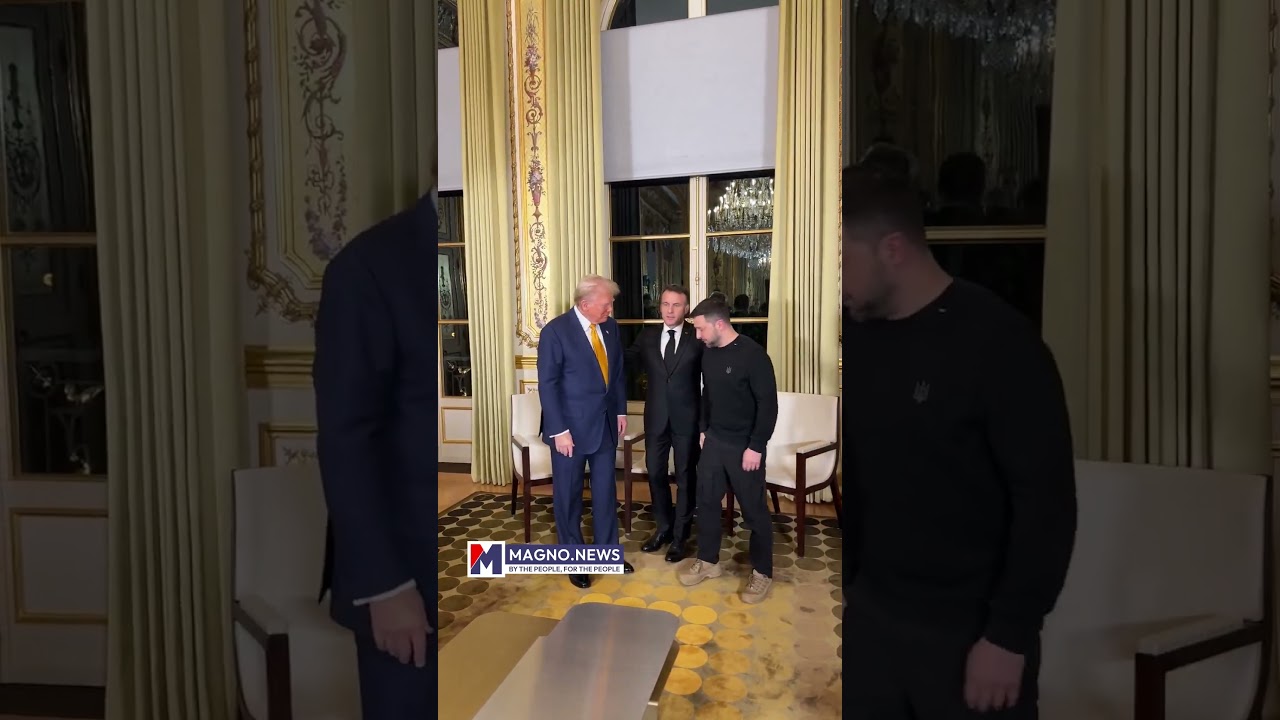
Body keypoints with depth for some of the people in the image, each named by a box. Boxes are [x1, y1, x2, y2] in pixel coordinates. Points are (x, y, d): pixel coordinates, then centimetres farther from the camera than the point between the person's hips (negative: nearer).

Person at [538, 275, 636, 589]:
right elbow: (548, 384, -15)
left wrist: (621, 411, 8)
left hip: (606, 422, 5)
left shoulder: (611, 327, 3)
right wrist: (559, 430, -18)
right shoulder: (555, 331, -15)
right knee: (568, 494, 8)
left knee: (606, 490, 14)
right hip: (571, 426, -5)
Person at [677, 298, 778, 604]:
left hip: (744, 446, -7)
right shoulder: (708, 354, 3)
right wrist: (703, 429, 15)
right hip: (714, 440, 7)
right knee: (706, 500, 13)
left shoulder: (753, 354, -19)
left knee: (754, 509, 5)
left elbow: (768, 404, -18)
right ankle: (708, 560, 29)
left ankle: (762, 571, 20)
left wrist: (755, 447, -19)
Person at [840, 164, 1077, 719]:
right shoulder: (853, 338, 1)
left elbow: (1046, 500, -15)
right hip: (871, 616, 5)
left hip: (973, 631, -5)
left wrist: (1009, 636, -15)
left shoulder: (998, 342, -16)